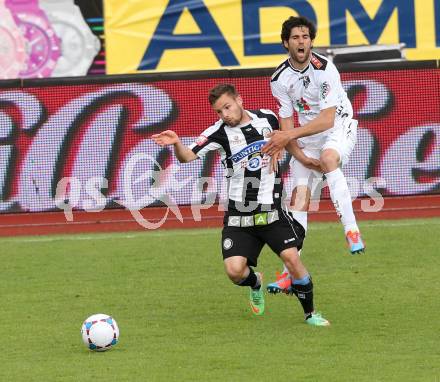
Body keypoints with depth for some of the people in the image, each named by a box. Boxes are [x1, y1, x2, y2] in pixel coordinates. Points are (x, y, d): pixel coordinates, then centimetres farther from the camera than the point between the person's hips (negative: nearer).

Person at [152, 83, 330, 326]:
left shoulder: (267, 118, 3)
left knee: (291, 257, -16)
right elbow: (188, 157, -16)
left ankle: (310, 313, 5)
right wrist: (176, 143, -35)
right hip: (238, 215, -1)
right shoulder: (219, 132, -6)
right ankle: (255, 283, 24)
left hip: (271, 210, 1)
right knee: (234, 270, -14)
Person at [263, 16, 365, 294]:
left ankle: (352, 230, -39)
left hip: (339, 127, -5)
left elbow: (327, 119, -25)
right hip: (307, 135, 5)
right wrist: (300, 157, -15)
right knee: (299, 198, -6)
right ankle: (290, 273, -4)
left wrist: (288, 136, -31)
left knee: (328, 158, -39)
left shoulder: (325, 69, -21)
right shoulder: (279, 79, -5)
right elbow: (286, 123, -1)